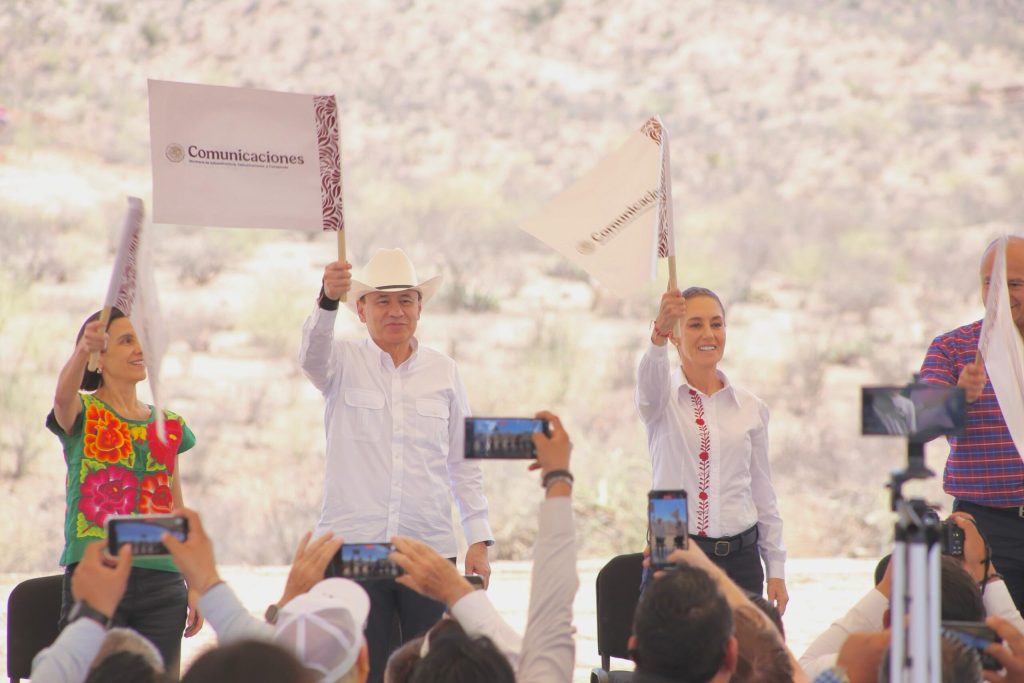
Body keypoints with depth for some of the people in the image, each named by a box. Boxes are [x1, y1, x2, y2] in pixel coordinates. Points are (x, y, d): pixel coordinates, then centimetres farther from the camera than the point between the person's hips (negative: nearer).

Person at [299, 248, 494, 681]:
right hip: (353, 547, -2)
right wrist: (328, 300, -40)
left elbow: (463, 462, 14)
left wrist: (479, 539, 6)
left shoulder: (443, 372, 11)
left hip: (430, 548, 2)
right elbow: (312, 354, -20)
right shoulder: (344, 363, 4)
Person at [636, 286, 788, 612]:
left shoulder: (751, 407, 10)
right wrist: (659, 332, -46)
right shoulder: (662, 394, 1)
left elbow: (763, 493, 13)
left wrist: (776, 570, 9)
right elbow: (650, 377, -25)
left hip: (739, 557, 3)